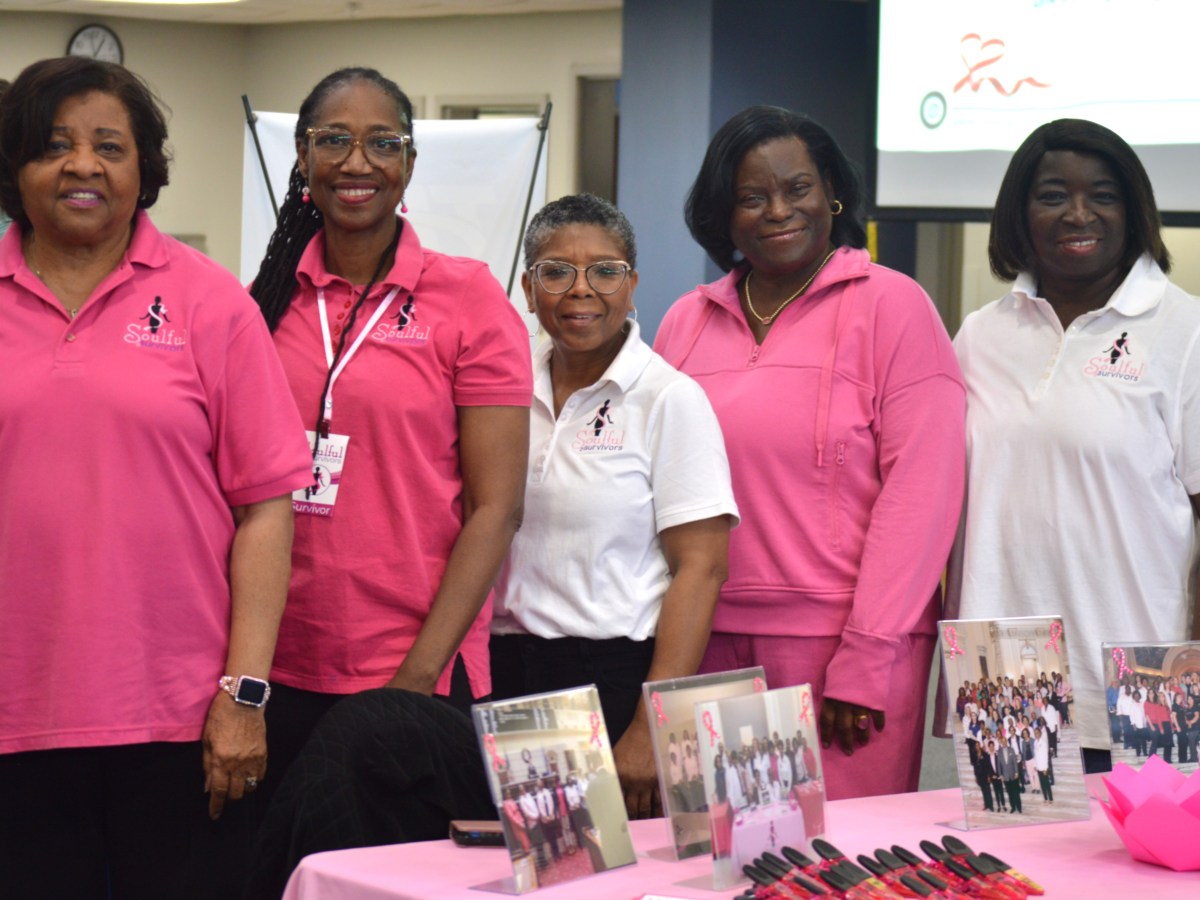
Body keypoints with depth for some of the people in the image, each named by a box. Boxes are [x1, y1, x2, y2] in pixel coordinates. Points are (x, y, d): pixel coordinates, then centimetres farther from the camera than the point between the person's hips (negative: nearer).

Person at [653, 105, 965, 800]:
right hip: (709, 649, 4)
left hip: (843, 645, -4)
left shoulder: (891, 305, -1)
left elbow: (920, 489, -7)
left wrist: (866, 661, -13)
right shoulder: (688, 322, 12)